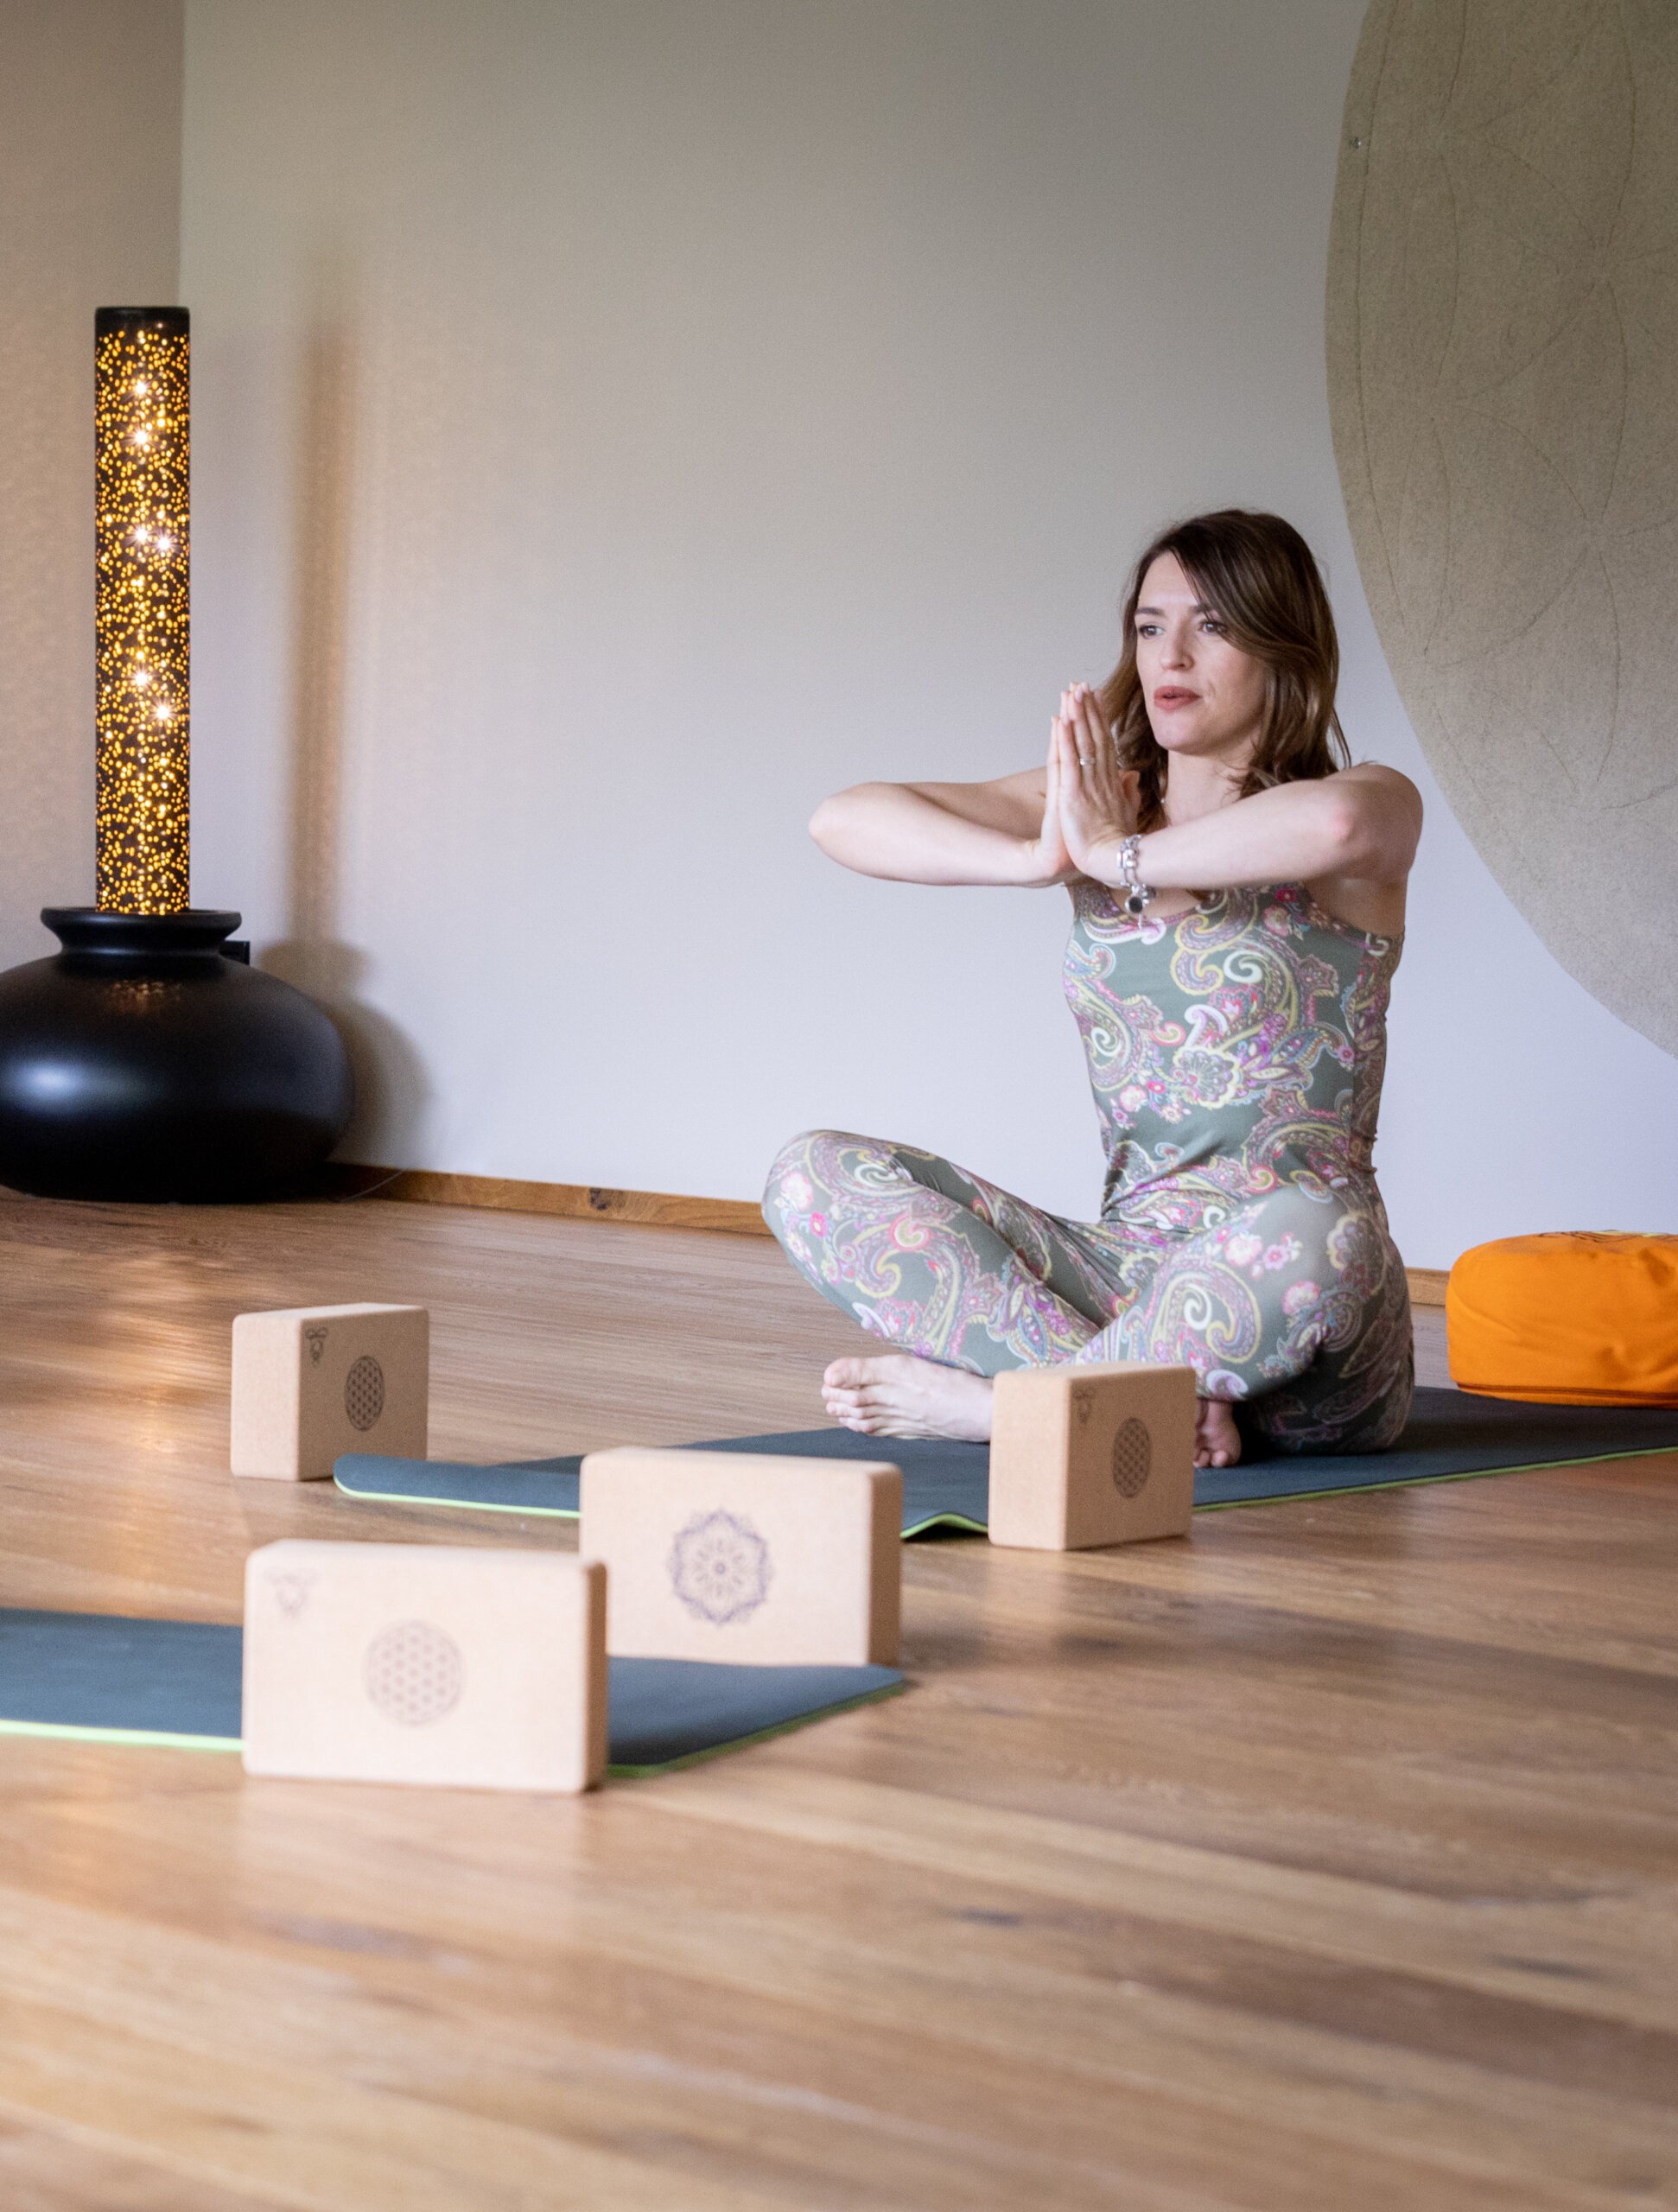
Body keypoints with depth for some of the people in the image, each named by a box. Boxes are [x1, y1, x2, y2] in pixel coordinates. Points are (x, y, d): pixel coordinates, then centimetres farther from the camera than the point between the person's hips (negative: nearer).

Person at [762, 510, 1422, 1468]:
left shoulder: (1375, 802, -2)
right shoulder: (1091, 802, 12)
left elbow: (1334, 825, -30)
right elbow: (844, 820, 2)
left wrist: (1117, 855, -16)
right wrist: (1039, 859, -14)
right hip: (1124, 1268, 5)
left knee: (1311, 1232, -41)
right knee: (815, 1175, -11)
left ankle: (994, 1399, -18)